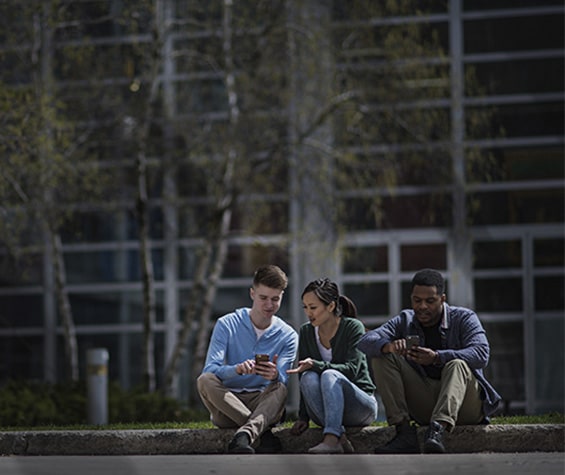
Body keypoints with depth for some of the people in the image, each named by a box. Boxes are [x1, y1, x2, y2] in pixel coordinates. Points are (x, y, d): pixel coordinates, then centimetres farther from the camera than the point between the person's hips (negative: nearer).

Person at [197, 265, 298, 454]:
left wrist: (275, 376, -35)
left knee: (279, 388, -32)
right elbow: (210, 370, -11)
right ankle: (261, 432, -37)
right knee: (205, 381, -30)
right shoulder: (227, 324, 0)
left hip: (264, 403, 0)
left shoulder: (288, 336, 4)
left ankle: (244, 435, -59)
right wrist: (237, 369, -34)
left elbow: (282, 381, -8)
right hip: (226, 406, 0)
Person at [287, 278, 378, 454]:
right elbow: (303, 374, 5)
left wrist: (315, 365, -33)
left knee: (330, 376, -34)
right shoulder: (306, 332, 6)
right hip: (323, 410, 4)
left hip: (362, 404, -4)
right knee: (309, 378, -28)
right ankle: (339, 437, -39)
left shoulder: (353, 327, -8)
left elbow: (351, 369, -19)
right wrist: (303, 417, -4)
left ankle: (331, 439, -51)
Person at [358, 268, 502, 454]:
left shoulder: (464, 318, -1)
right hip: (423, 408, 3)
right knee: (383, 357, -10)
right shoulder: (405, 321, 8)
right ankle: (404, 433, -24)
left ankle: (438, 429, -54)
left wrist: (437, 357, -34)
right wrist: (389, 346, -30)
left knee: (457, 365, -32)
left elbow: (481, 354, -20)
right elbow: (365, 341, -6)